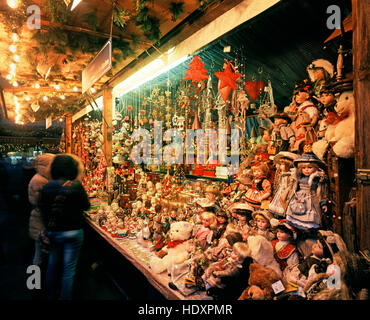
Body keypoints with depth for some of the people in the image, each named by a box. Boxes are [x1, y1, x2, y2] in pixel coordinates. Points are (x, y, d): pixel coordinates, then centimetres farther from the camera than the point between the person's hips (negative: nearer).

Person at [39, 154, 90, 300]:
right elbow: (86, 206, -5)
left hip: (53, 232, 4)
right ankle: (65, 297, 20)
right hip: (73, 232, -4)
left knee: (53, 264, 22)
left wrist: (48, 227, 16)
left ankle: (51, 295, 39)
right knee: (69, 267, 8)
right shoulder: (76, 186, -17)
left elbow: (42, 209, 3)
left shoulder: (46, 187, -6)